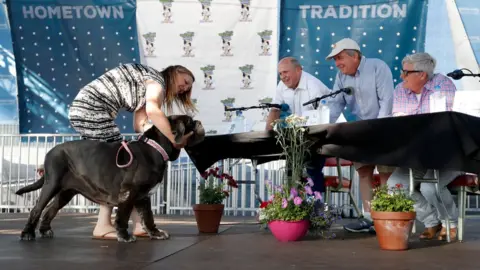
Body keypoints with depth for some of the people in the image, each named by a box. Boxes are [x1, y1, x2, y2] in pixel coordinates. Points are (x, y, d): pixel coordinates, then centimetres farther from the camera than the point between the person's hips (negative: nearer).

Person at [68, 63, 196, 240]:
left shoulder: (146, 90, 24)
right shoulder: (156, 79, -2)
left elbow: (139, 125, 8)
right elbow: (152, 111, -24)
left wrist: (164, 134, -5)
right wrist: (174, 141, -23)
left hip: (83, 109, 9)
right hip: (91, 109, -9)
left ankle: (138, 224, 6)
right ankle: (103, 226, -8)